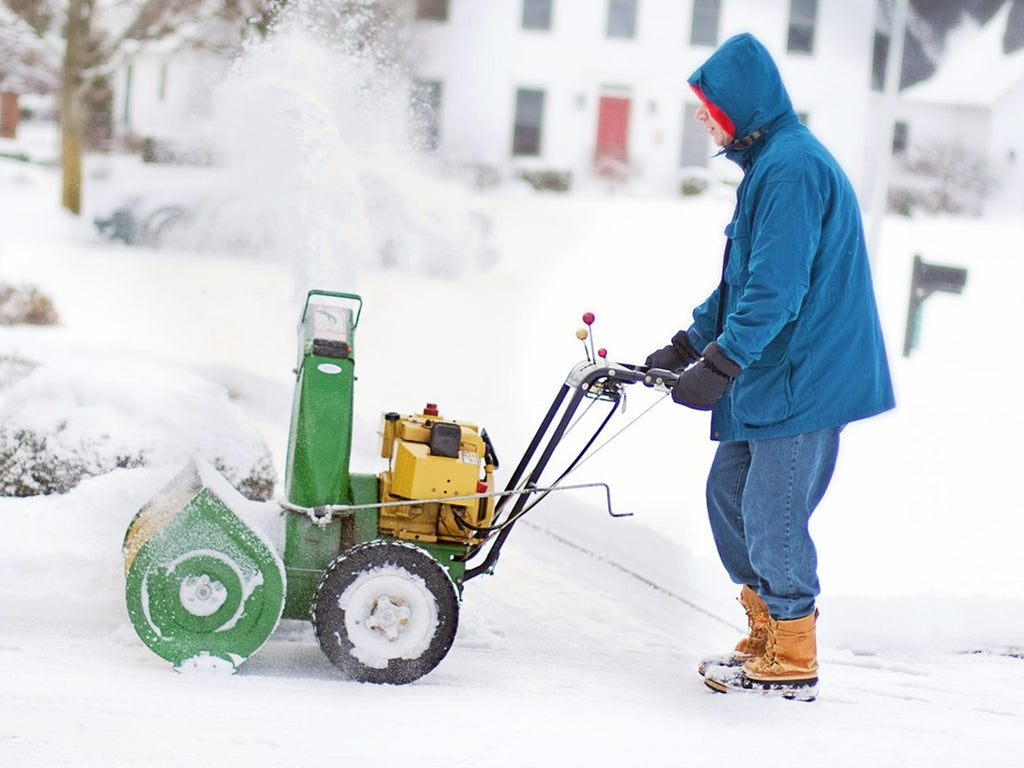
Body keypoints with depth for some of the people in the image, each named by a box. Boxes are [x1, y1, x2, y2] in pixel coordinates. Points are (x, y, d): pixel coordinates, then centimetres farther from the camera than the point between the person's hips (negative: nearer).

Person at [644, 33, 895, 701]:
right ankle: (766, 638, 26)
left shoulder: (792, 167, -18)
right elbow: (742, 282, 22)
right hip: (772, 377, 10)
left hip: (805, 381, -10)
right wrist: (686, 345, 19)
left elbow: (776, 289, -25)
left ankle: (792, 665, 9)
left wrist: (719, 365, -25)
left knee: (772, 519, -4)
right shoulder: (771, 163, 16)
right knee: (729, 493, 15)